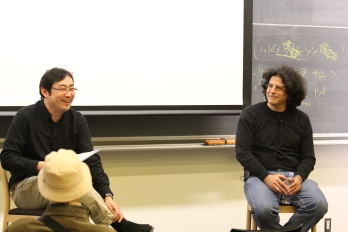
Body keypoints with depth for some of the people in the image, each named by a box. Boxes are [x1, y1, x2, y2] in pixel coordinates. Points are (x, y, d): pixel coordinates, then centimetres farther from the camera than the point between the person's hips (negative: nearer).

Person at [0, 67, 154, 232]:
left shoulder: (77, 120, -2)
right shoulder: (26, 116, -11)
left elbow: (92, 162, -9)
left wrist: (107, 196, -23)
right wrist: (41, 166, -29)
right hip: (25, 188, -4)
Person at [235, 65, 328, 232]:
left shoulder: (301, 119, 10)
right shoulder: (250, 114, 1)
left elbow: (308, 157, 9)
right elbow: (242, 152, -6)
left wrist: (299, 177, -13)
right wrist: (266, 177, -19)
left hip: (293, 175, 3)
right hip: (259, 175, -3)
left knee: (319, 204, -25)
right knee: (263, 209, -35)